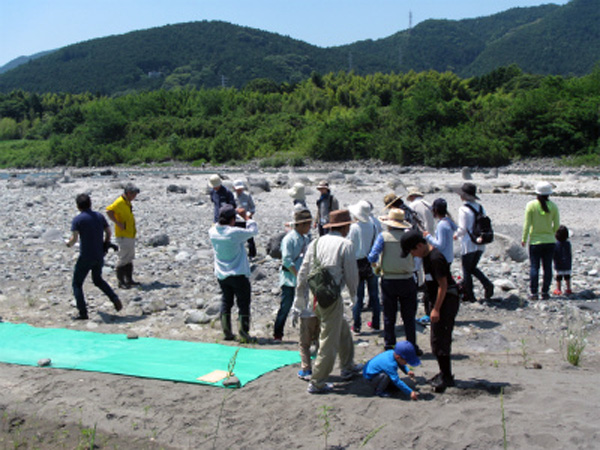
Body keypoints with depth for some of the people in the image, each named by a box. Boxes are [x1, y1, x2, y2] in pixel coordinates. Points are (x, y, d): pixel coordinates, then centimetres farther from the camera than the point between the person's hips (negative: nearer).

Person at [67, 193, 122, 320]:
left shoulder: (77, 219, -10)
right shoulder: (99, 216, 6)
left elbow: (74, 238, -17)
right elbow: (108, 232, 10)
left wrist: (69, 243, 3)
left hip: (86, 257, -6)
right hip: (99, 256, 6)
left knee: (77, 284, 9)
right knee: (98, 280, 27)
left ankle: (83, 313, 3)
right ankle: (115, 299, 11)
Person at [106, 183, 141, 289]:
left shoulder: (127, 202, 14)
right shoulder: (120, 202, -15)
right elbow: (109, 211, -26)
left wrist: (134, 229, 16)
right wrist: (118, 223, -25)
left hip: (130, 235, 10)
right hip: (123, 236, -10)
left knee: (130, 258, 14)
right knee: (123, 259, -5)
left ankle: (129, 280, 21)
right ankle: (121, 282, 1)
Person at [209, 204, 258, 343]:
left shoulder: (213, 232, -6)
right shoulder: (235, 232, -21)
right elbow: (253, 231, -7)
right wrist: (246, 217, 6)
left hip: (221, 275, 6)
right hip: (238, 274, -6)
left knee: (226, 302, 17)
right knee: (243, 304, 3)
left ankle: (227, 333, 22)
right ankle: (243, 334, 3)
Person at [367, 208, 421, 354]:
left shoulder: (383, 237, -8)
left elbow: (372, 257, -11)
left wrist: (377, 264, 10)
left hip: (388, 281, 0)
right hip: (407, 281, 1)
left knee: (389, 316, 11)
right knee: (409, 316, 10)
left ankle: (389, 345, 15)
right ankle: (412, 346, 12)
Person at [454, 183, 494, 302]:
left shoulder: (463, 209, -15)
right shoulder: (480, 208, 5)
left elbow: (463, 228, -17)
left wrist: (456, 235, 3)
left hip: (468, 245, -6)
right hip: (480, 244, 7)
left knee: (467, 270, 7)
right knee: (473, 268, 22)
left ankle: (469, 296, 12)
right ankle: (487, 284, 3)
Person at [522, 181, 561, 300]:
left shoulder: (531, 205, -8)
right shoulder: (553, 206, -3)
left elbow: (527, 224, -7)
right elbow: (557, 225, 1)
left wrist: (524, 239, 2)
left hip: (535, 241, -2)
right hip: (550, 241, 2)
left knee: (534, 267, 4)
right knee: (547, 267, 9)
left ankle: (533, 293, 3)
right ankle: (545, 292, 11)